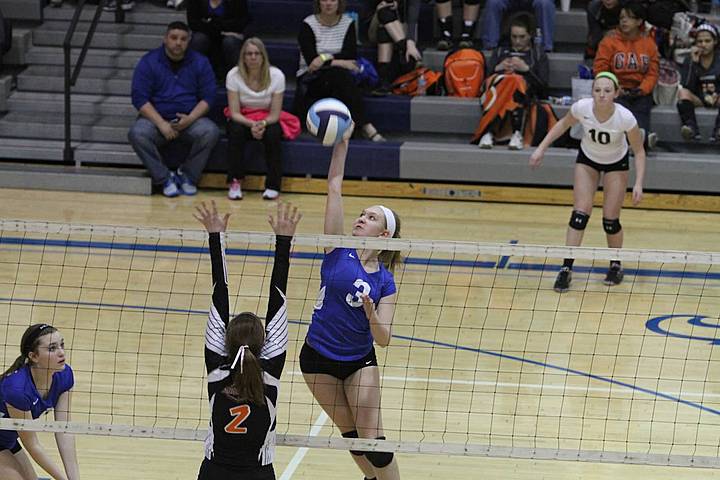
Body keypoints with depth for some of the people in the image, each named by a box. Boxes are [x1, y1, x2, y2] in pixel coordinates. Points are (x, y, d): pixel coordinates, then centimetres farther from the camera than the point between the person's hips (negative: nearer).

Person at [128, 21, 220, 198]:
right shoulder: (148, 62, 0)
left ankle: (188, 176, -11)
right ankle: (165, 178, -17)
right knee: (137, 134, -32)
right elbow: (140, 98, -7)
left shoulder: (200, 63, 5)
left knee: (210, 132, -30)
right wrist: (161, 124, -19)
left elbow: (208, 97, 2)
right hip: (156, 118, -1)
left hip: (191, 119, 1)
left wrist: (190, 119, -17)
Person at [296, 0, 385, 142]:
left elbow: (351, 56, -7)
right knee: (340, 74, -33)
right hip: (311, 78, -3)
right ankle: (365, 125, -41)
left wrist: (326, 58, -19)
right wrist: (339, 62, -19)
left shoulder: (348, 23, 5)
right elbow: (311, 60, -15)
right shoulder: (308, 25, -4)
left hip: (339, 77, 3)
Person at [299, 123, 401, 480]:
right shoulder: (339, 251, -7)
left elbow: (383, 339, -13)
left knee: (371, 439, -8)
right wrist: (341, 143, -20)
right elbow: (334, 188, -13)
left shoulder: (384, 281, -7)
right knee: (351, 434, 11)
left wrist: (371, 313, -32)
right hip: (318, 358, 1)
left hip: (360, 362, -1)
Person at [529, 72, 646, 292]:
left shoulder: (625, 117, -33)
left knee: (610, 220, -3)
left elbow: (639, 152, -19)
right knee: (580, 214, -11)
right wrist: (541, 148, -10)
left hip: (617, 163, -1)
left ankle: (616, 266, 22)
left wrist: (638, 184, -28)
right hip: (587, 159, 1)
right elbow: (563, 124, -5)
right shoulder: (582, 108, -28)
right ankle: (566, 269, -8)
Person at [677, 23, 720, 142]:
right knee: (682, 93, -30)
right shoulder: (689, 60, 4)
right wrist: (693, 62, -16)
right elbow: (687, 86, -9)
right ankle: (691, 128, -52)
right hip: (697, 99, 1)